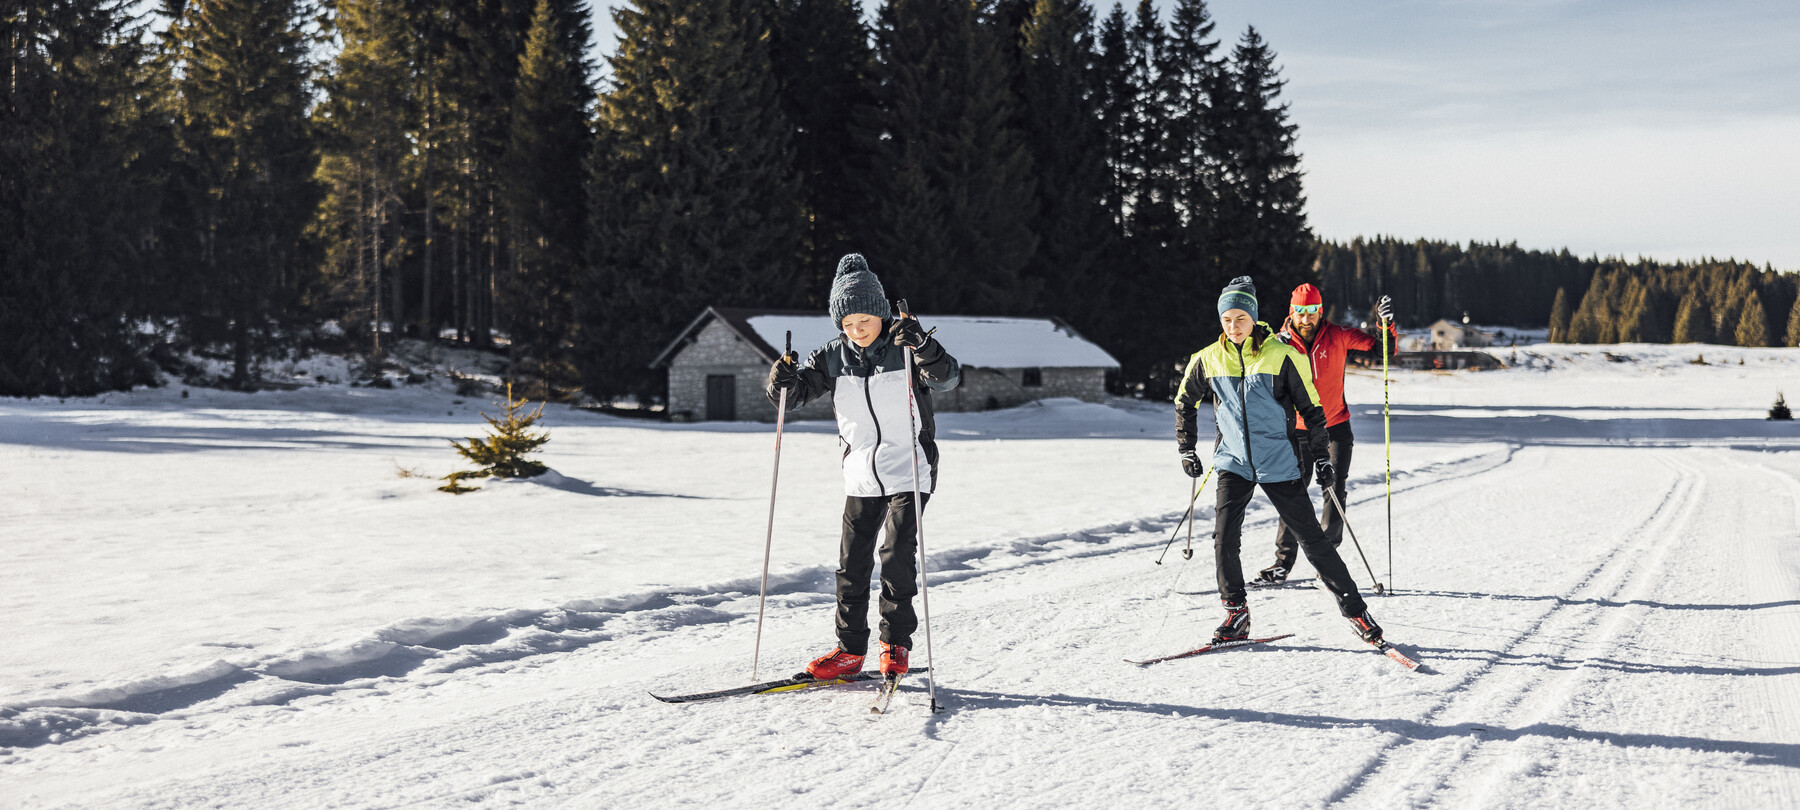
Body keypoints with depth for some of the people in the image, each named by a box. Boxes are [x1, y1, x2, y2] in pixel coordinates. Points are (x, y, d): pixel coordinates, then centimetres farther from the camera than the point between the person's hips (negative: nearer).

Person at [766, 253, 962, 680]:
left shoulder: (907, 348, -10)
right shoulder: (835, 356, 0)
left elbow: (947, 379, -25)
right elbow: (799, 392, 0)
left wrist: (921, 345, -43)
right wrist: (784, 381, -23)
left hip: (909, 472, -4)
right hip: (861, 474, 4)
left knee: (898, 556, -10)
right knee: (852, 561, 4)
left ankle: (896, 642, 4)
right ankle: (850, 648, 13)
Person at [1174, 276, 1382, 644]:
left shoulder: (1281, 355, -7)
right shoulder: (1209, 360, 1)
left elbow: (1310, 407, -1)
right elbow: (1184, 402, 17)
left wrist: (1322, 457, -2)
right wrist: (1187, 450, 14)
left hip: (1279, 462, -2)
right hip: (1233, 461, 2)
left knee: (1311, 536, -1)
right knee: (1224, 538, -11)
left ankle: (1353, 606, 9)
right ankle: (1235, 614, 4)